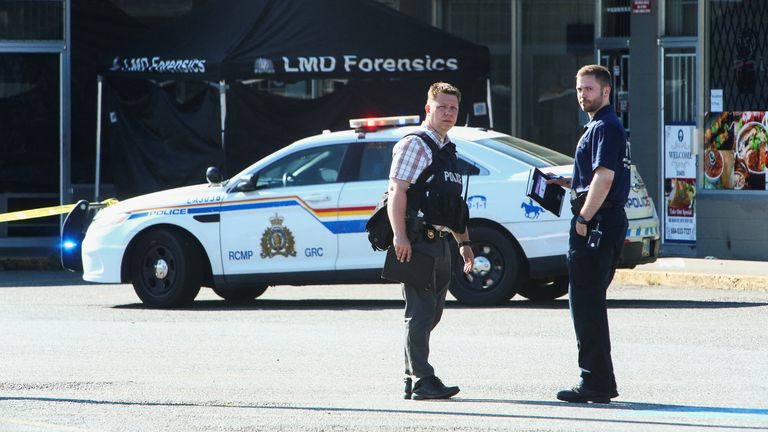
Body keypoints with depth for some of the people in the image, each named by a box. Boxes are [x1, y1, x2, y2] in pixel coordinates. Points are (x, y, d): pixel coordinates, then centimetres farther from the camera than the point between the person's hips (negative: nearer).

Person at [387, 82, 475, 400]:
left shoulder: (448, 150, 20)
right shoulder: (415, 145, -7)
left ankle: (412, 380, 19)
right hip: (417, 241, -9)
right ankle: (423, 382, -11)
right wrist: (400, 237, -25)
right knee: (421, 312, -10)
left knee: (432, 313, 12)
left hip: (439, 241, 9)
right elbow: (397, 190, -16)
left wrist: (464, 242, 24)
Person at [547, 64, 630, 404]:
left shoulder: (605, 128, -12)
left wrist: (584, 219, -21)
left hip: (597, 223, -11)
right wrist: (565, 182, 16)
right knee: (590, 302, 14)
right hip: (608, 223, 11)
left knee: (586, 302, -9)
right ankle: (601, 382, 17)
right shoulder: (600, 126, 21)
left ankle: (595, 383, -9)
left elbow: (604, 178, -22)